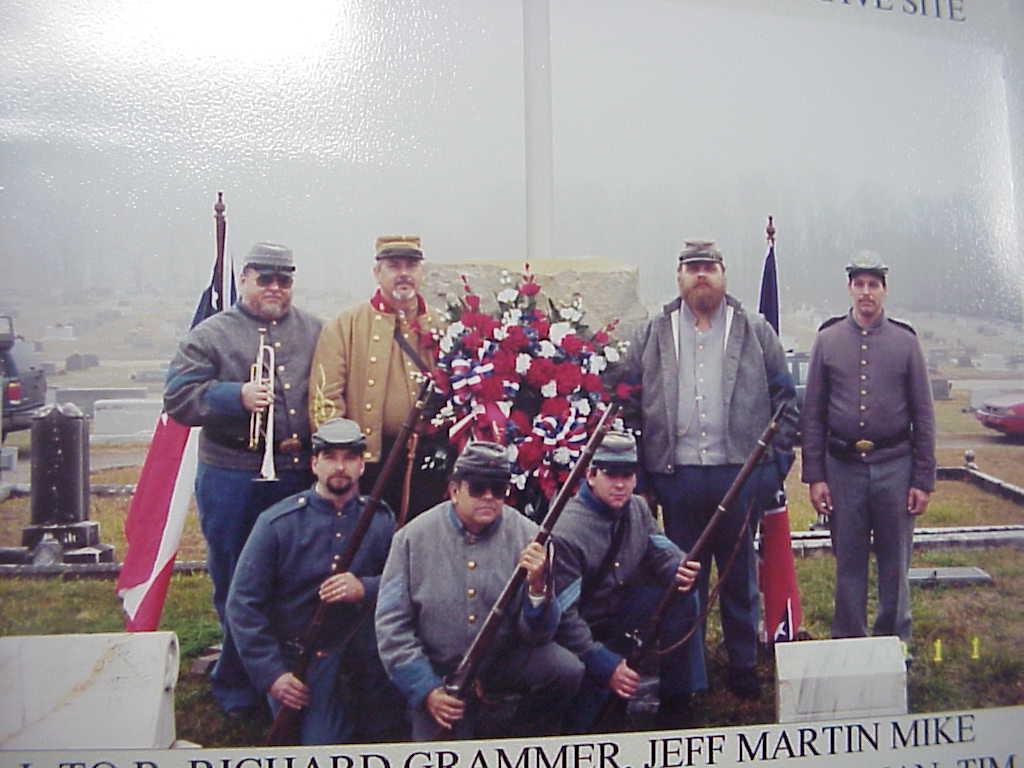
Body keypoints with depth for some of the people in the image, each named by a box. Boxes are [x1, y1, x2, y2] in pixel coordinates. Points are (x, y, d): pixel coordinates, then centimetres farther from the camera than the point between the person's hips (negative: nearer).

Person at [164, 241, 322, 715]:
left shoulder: (316, 333, 12)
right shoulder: (211, 334, 3)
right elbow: (178, 397, -4)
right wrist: (237, 396, -18)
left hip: (302, 479, 2)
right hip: (232, 481, -2)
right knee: (236, 586, 8)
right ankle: (237, 688, 25)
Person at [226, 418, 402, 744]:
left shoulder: (381, 519, 2)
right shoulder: (277, 522, -5)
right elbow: (243, 603, -5)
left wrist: (365, 589, -21)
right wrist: (271, 674, -11)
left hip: (363, 651, 3)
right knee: (323, 742, -18)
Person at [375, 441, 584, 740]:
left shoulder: (526, 536, -7)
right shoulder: (413, 538, -7)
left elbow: (538, 635, -8)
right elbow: (391, 625, -5)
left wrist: (538, 587, -27)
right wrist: (426, 690, -12)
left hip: (505, 660, 1)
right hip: (438, 672, -1)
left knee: (566, 668, -23)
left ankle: (523, 747, 4)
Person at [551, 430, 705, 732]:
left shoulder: (638, 509, -2)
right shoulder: (565, 533, -25)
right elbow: (563, 615, -25)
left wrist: (679, 569, -26)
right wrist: (606, 664, -30)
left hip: (621, 612, 7)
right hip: (583, 632, -7)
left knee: (683, 594, -13)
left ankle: (675, 708, -5)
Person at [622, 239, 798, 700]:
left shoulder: (756, 332, 7)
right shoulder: (652, 336, 8)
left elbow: (784, 398, 7)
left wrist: (777, 462, -1)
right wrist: (639, 470, -2)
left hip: (740, 475, 0)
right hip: (676, 476, 0)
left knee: (740, 575, 11)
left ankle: (743, 666, 25)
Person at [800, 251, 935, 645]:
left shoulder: (905, 342, 3)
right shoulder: (828, 340, 3)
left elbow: (923, 416, 4)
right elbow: (812, 414, 4)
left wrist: (923, 480, -1)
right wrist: (814, 476, -2)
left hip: (895, 467, 0)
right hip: (843, 468, 0)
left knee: (895, 561, 9)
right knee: (848, 562, 9)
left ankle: (895, 640, 26)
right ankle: (848, 644, 22)